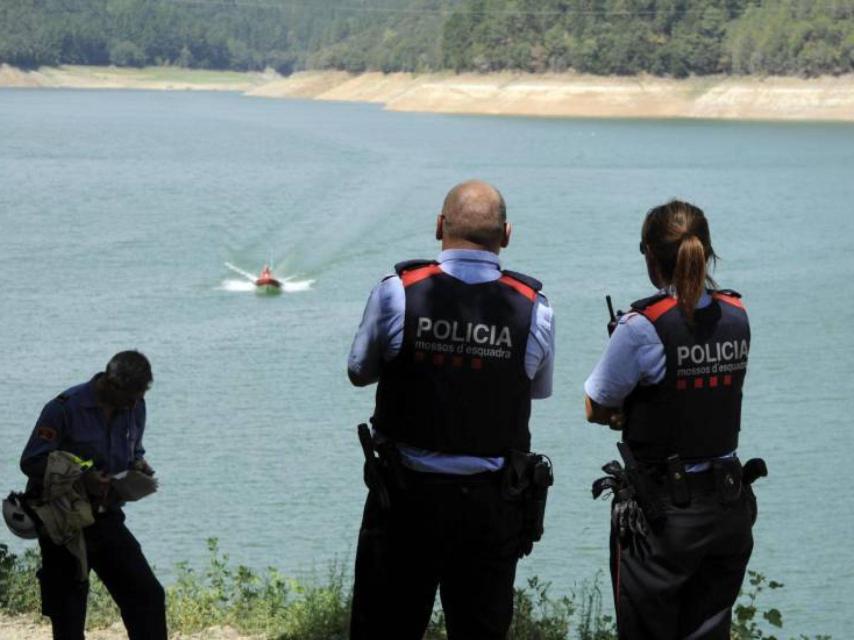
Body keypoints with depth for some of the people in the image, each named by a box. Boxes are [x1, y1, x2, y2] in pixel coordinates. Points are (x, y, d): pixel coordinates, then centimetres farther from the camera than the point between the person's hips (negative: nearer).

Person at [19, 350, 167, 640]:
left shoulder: (135, 408, 2)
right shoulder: (65, 408, -17)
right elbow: (31, 462, -16)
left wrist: (139, 465, -7)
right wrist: (81, 478, -29)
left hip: (107, 519, 5)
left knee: (148, 594, -2)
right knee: (68, 615, 0)